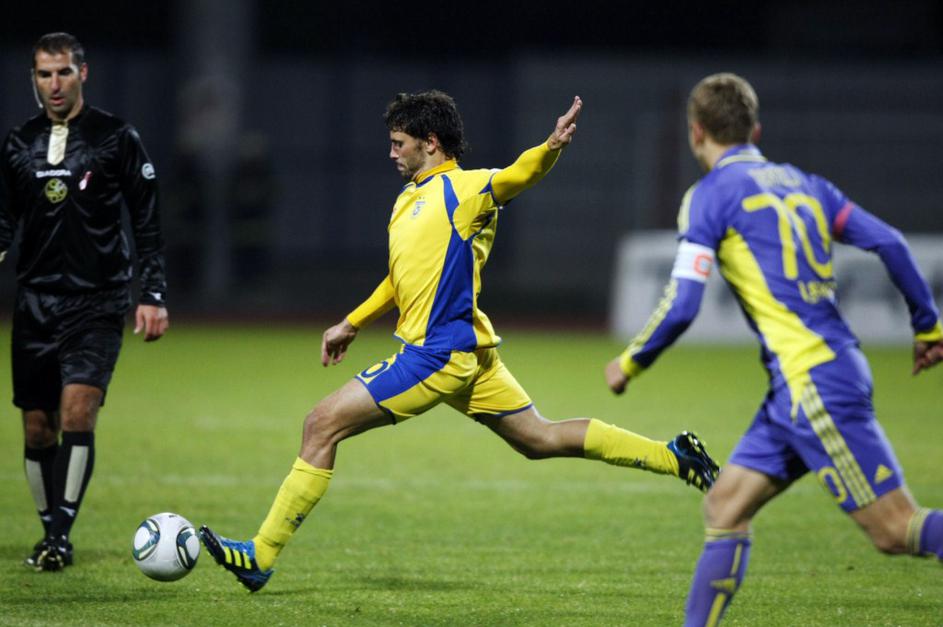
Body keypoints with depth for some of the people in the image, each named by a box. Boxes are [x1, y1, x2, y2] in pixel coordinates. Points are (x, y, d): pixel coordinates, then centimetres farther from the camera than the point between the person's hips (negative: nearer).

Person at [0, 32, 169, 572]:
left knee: (78, 410, -18)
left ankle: (61, 535, -16)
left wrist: (154, 295, -5)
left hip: (97, 303, -4)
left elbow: (148, 222, 1)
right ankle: (51, 532, 18)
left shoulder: (116, 139, -2)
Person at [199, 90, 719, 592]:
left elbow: (519, 174, -27)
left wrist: (551, 147, -47)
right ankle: (673, 456, 18)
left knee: (322, 425, -10)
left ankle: (261, 557, -9)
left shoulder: (463, 189, -9)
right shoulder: (408, 200, 17)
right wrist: (352, 324, 29)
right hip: (467, 354, 10)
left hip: (439, 355, -10)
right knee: (541, 439, 15)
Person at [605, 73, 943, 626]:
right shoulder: (799, 182, 16)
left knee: (896, 528, -9)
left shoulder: (711, 195, -4)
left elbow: (682, 306, -10)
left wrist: (630, 364, 6)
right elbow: (888, 243, 10)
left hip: (813, 384, -8)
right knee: (725, 509, 12)